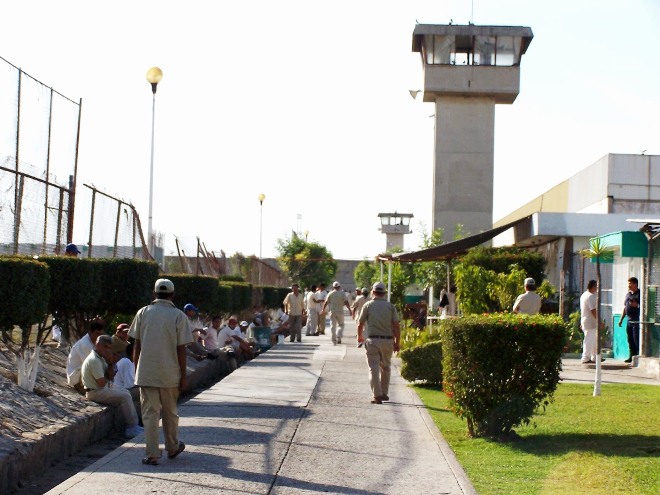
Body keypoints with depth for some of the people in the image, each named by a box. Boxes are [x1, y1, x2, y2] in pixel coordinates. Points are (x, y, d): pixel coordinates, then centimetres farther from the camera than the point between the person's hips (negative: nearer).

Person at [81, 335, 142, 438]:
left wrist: (111, 364, -5)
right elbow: (101, 383, -24)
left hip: (102, 390, 11)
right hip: (95, 393, -11)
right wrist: (107, 378, -1)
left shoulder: (101, 358, 12)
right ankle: (131, 428, -11)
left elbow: (110, 376, 12)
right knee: (125, 396, -16)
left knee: (125, 392, 14)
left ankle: (133, 424, 9)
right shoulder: (94, 360, -21)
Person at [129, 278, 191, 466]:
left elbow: (136, 345, 3)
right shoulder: (179, 316, -5)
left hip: (146, 373, 1)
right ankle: (172, 448, 31)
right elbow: (181, 349, -6)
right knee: (170, 412, 16)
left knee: (150, 413, 3)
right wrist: (183, 377, 1)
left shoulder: (143, 313, 1)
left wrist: (136, 370, 12)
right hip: (170, 373, -1)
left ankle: (152, 455, 1)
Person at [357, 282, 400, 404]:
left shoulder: (368, 305, 1)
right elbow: (396, 326, -1)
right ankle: (384, 393, 22)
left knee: (374, 368, -2)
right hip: (388, 340, 2)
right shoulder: (390, 306, 4)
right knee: (385, 367, 17)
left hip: (372, 340, -2)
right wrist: (397, 342, 6)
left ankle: (377, 395, -11)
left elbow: (360, 324, 5)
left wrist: (360, 336, 24)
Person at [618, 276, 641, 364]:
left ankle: (639, 356, -4)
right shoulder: (628, 294, 17)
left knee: (636, 339, -9)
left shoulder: (640, 294, -6)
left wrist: (637, 305, -23)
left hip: (637, 321, -8)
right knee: (630, 340, 9)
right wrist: (621, 319, 19)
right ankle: (632, 356, 15)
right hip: (630, 320, 8)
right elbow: (625, 307, 22)